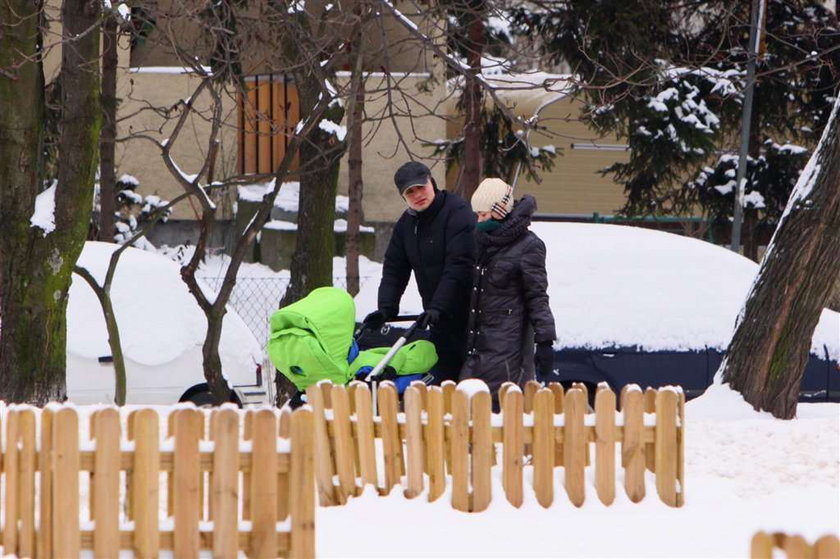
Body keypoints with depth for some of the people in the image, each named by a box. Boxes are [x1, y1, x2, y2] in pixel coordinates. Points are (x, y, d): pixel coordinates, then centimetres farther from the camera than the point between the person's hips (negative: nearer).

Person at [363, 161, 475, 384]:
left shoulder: (458, 212, -13)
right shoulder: (406, 224, 11)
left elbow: (459, 267, -22)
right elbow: (394, 269, 11)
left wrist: (437, 307, -28)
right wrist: (385, 308, -5)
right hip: (438, 316, 7)